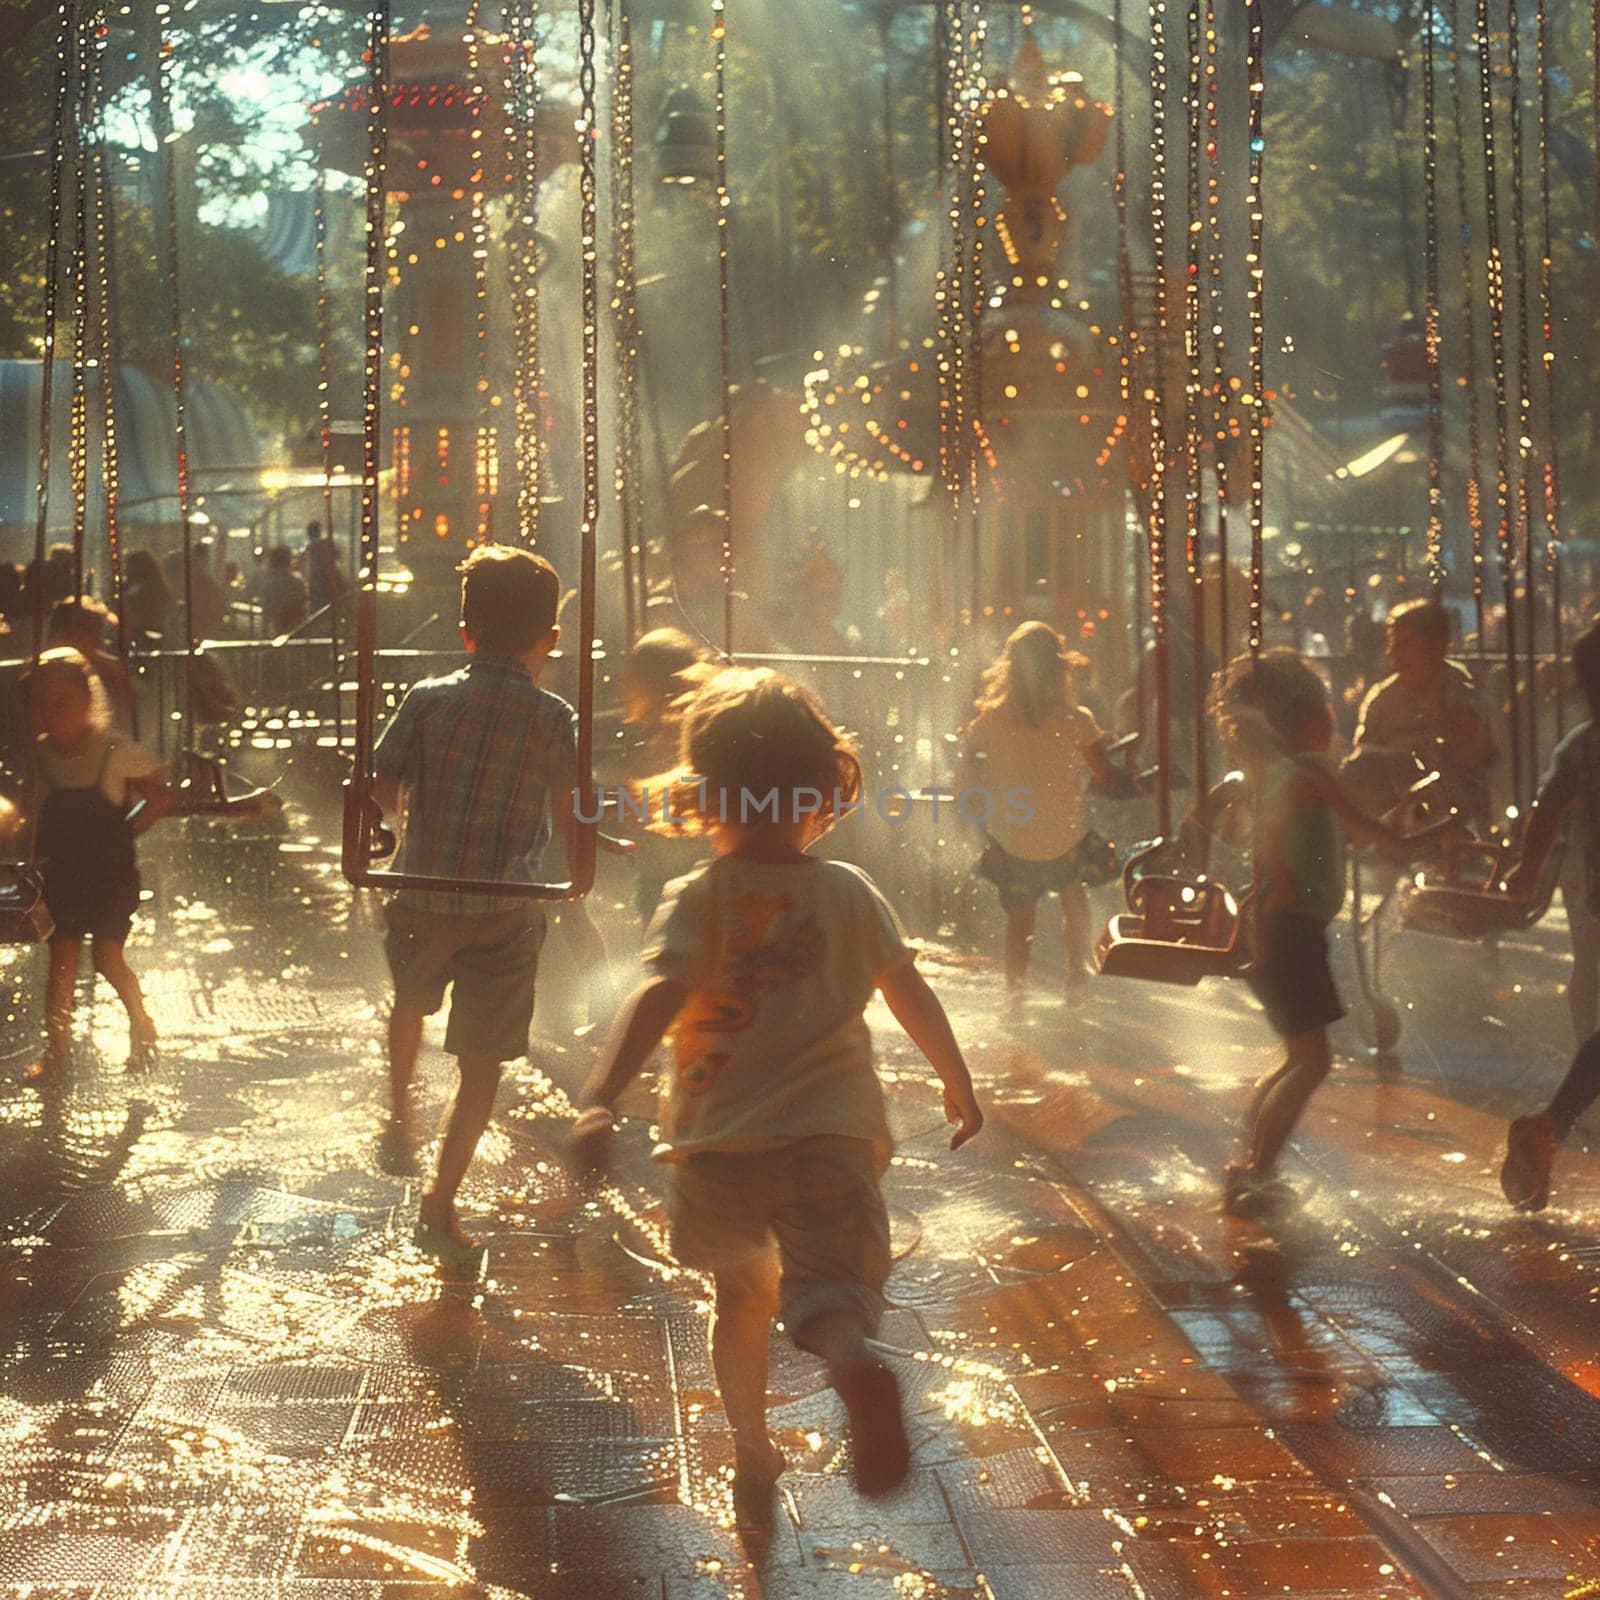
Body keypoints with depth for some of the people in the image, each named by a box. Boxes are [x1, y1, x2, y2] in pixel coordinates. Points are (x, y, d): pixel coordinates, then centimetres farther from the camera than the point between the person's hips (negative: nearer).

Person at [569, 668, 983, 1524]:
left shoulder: (698, 899, -2)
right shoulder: (852, 893, 7)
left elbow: (657, 996, -18)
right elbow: (913, 996, 13)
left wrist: (599, 1100, -28)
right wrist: (958, 1084, 28)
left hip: (719, 1139, 0)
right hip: (831, 1130, 0)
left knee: (740, 1294, 23)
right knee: (830, 1290, -11)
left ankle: (753, 1457, 30)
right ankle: (854, 1365, -47)